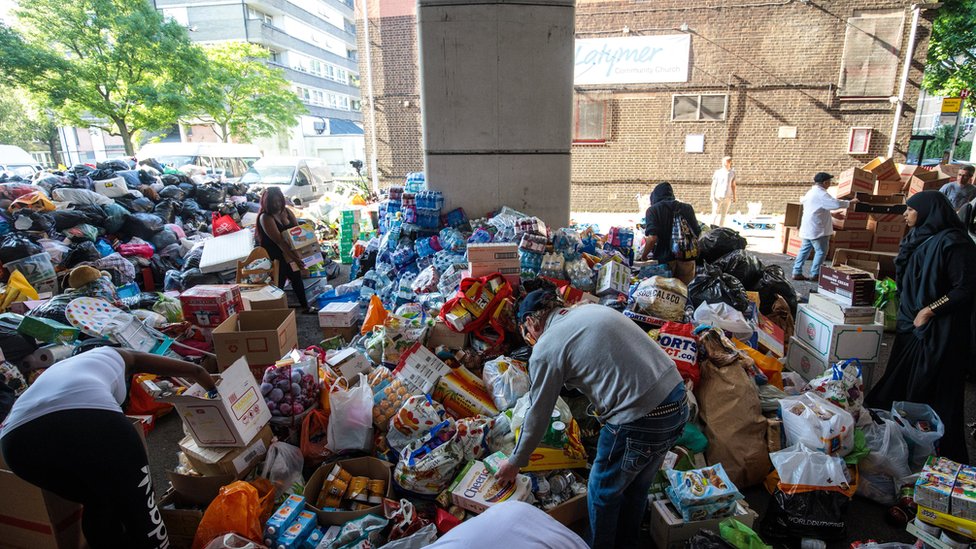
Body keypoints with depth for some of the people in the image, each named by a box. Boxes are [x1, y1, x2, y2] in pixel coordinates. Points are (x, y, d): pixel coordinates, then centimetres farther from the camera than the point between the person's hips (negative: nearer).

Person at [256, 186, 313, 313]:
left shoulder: (287, 212, 1)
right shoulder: (265, 218, -20)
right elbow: (278, 240, -27)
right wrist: (293, 257, -31)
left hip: (291, 251, 7)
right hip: (275, 257, -7)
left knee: (297, 278, 14)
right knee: (279, 282, -1)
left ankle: (305, 307, 27)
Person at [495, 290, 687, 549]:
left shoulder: (544, 350, -7)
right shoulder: (591, 308, 13)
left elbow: (538, 417, 1)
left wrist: (515, 462, 17)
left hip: (640, 420, -8)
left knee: (602, 495, 17)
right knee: (636, 486, 28)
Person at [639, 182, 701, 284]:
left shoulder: (652, 210, -4)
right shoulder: (687, 208, 8)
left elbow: (652, 238, -15)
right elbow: (697, 233, 11)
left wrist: (643, 256, -1)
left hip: (665, 260, -3)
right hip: (687, 259, 3)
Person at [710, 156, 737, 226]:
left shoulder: (732, 173, 9)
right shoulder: (718, 172, 1)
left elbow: (733, 185, 13)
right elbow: (714, 184, 1)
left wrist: (734, 196, 11)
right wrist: (712, 195, -7)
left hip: (728, 197, 3)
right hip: (718, 196, -3)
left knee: (723, 214, 6)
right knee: (715, 213, -3)